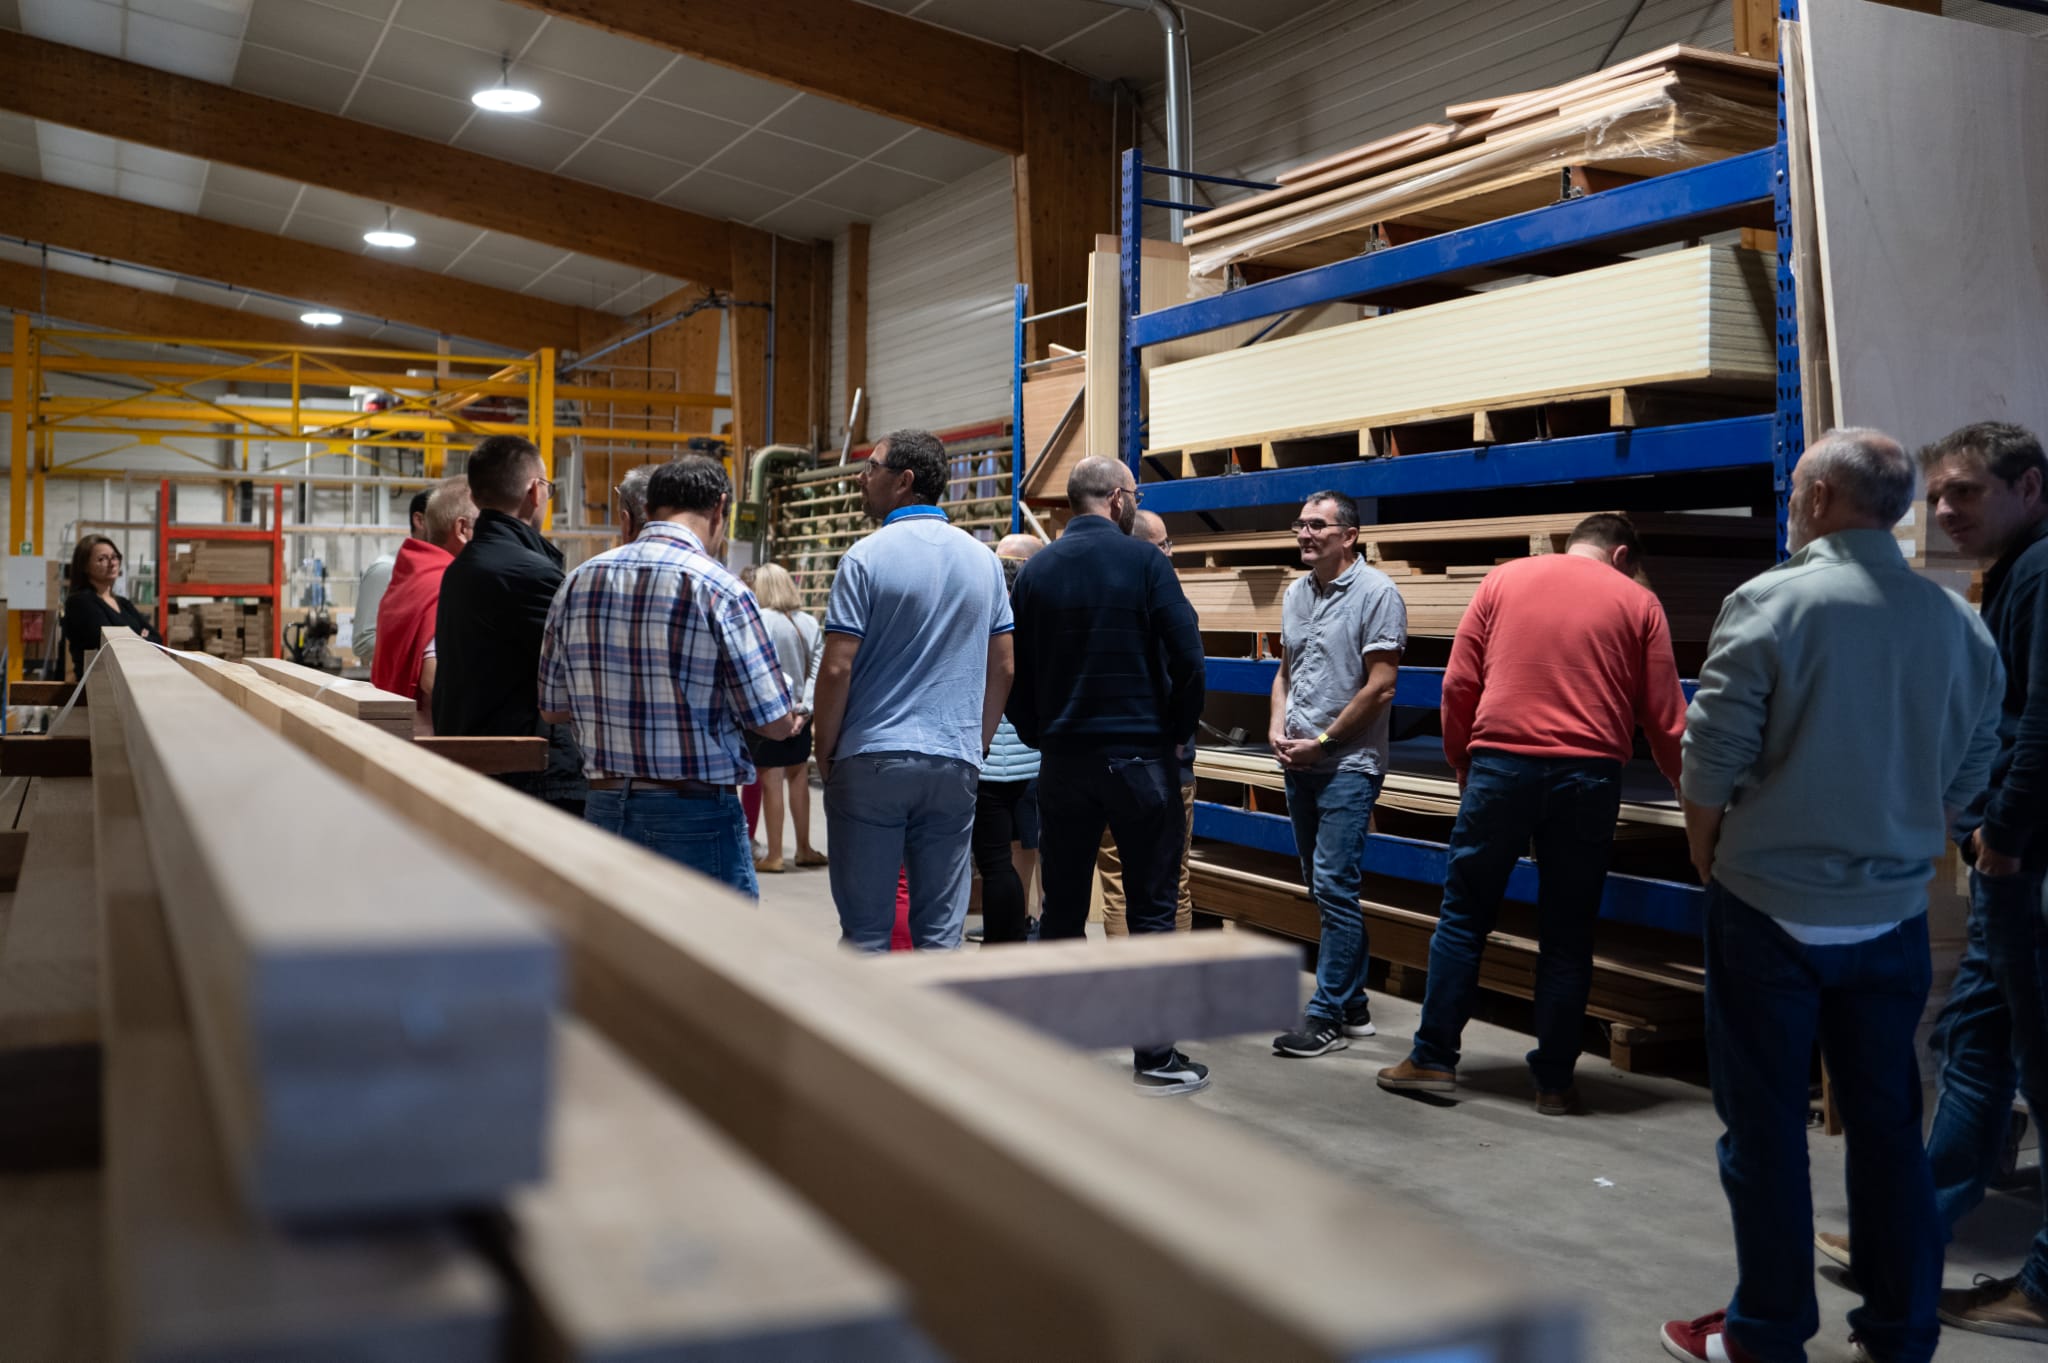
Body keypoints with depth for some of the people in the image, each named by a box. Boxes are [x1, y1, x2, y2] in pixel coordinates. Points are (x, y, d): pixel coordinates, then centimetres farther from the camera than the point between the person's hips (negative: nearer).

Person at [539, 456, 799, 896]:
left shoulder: (578, 581, 5)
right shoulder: (718, 588, -12)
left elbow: (552, 708, 11)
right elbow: (776, 723, -11)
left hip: (604, 809, 6)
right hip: (695, 814, -6)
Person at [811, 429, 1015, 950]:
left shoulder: (866, 557, -8)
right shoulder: (983, 559, 8)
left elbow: (837, 668, -11)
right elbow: (1002, 669, 10)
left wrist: (824, 752, 1)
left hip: (872, 757, -4)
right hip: (955, 763, 4)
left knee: (865, 929, 4)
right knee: (942, 930, 8)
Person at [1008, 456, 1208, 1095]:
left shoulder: (1035, 570, 6)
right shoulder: (1143, 561, -6)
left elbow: (1014, 672, 8)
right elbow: (1188, 658, -11)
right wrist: (1178, 733, 2)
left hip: (1062, 759, 4)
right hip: (1140, 755, -4)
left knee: (1062, 908, 11)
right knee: (1151, 907, 3)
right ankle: (1155, 1058, 6)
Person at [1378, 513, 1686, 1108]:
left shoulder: (1504, 579, 9)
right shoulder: (1637, 602, 8)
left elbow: (1458, 686, 5)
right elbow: (1664, 719, 7)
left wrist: (1462, 764, 16)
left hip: (1501, 763, 0)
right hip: (1589, 774, 0)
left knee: (1463, 913, 10)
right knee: (1567, 934, 8)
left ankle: (1433, 1059, 11)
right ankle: (1554, 1080, 13)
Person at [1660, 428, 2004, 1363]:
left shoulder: (1772, 602, -14)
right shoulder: (1959, 623, 2)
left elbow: (1711, 761, -15)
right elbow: (1967, 778, 8)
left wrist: (1706, 859, 2)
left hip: (1771, 910, -4)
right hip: (1894, 918, 5)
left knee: (1765, 1124, 6)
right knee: (1887, 1122, 14)